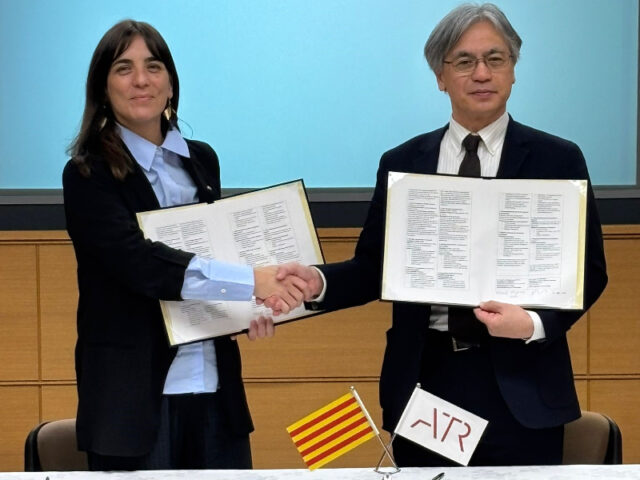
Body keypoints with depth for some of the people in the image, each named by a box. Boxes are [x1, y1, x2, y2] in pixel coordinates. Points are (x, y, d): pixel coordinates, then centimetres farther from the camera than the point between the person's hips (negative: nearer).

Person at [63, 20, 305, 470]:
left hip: (215, 385, 5)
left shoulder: (202, 160, 11)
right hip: (136, 394, -5)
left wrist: (250, 305, -2)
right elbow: (136, 259, -21)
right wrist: (249, 281, -30)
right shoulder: (89, 175, -6)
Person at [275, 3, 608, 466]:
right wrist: (319, 281, -11)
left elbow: (589, 270, 1)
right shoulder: (402, 164, 8)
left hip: (518, 387, -2)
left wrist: (535, 324, -16)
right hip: (425, 378, 2)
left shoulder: (557, 160, 2)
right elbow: (374, 268, 9)